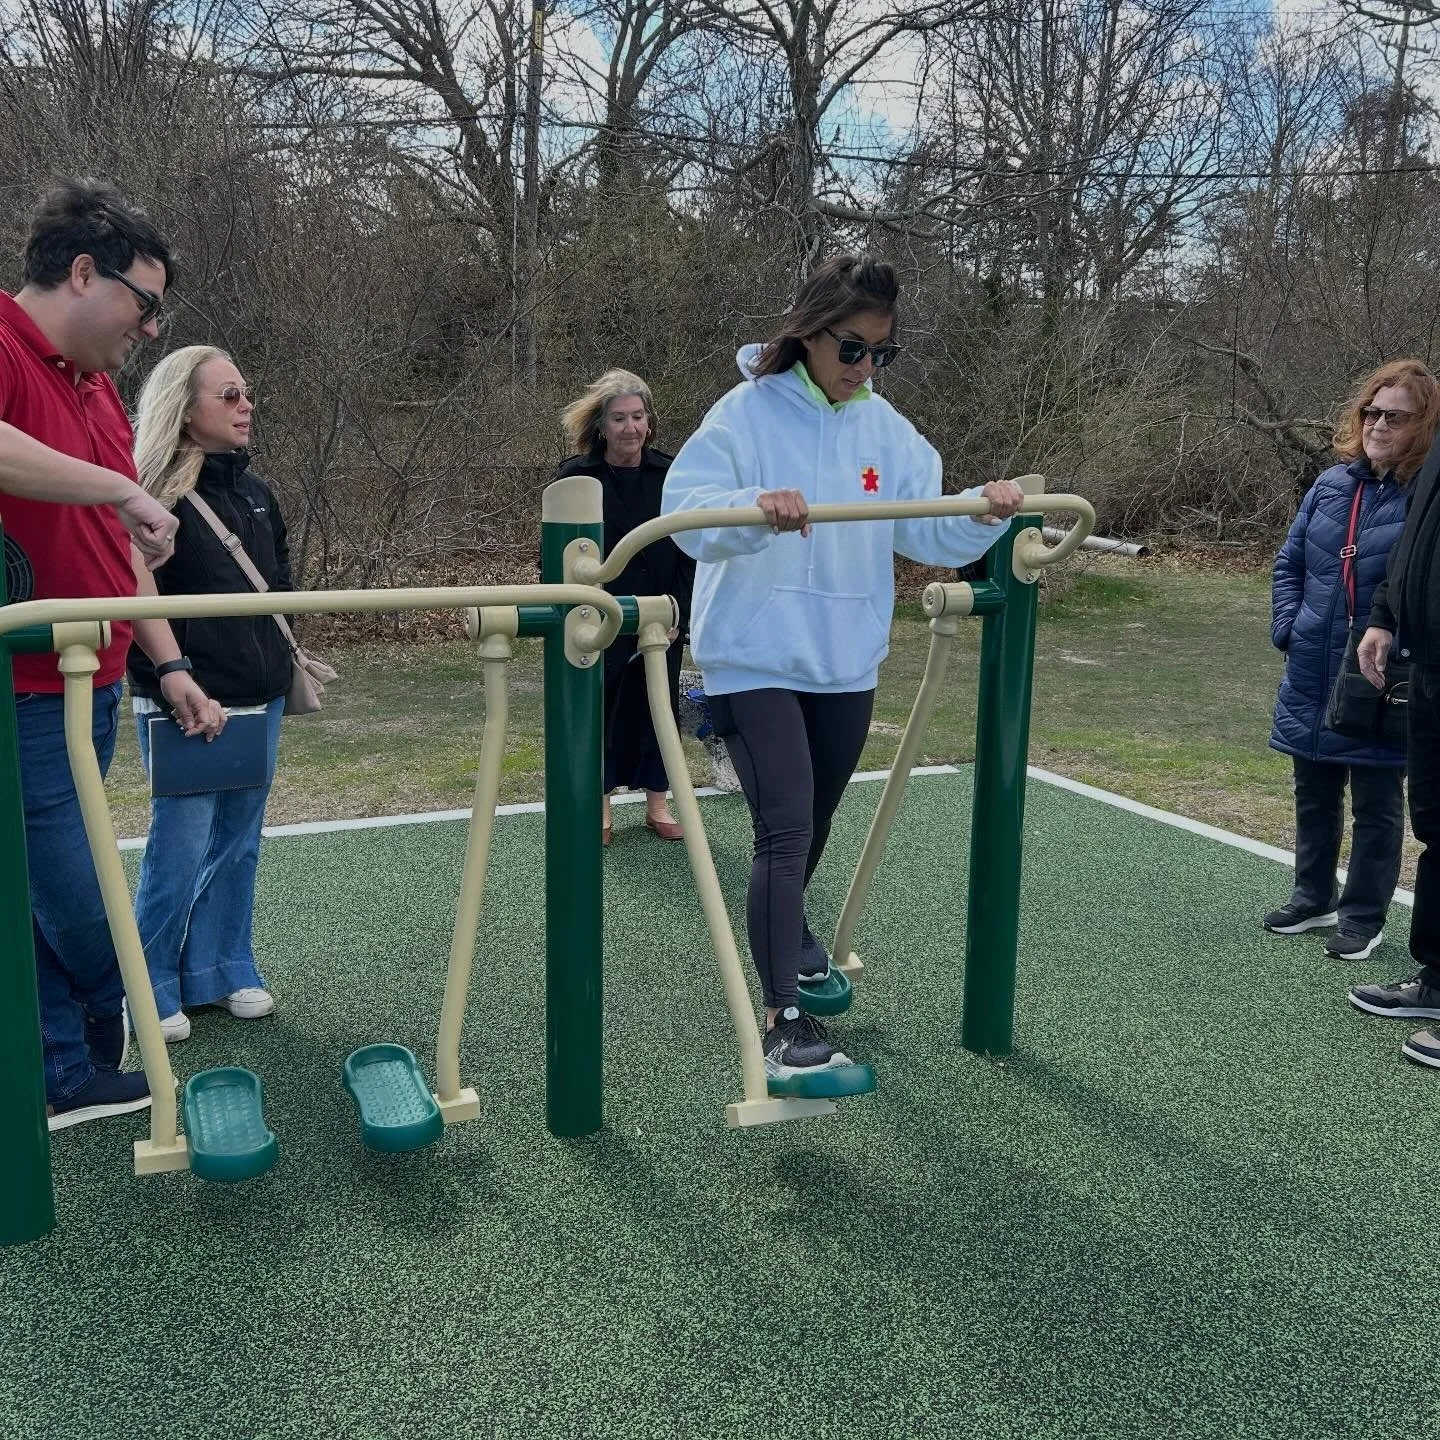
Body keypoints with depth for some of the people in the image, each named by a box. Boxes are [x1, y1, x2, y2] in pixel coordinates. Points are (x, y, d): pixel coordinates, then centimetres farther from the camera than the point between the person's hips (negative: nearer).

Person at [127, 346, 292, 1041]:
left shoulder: (255, 491, 12)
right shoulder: (156, 490, -12)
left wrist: (282, 664, 15)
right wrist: (169, 684, -19)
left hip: (260, 698, 7)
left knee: (238, 842, 14)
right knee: (181, 850, -1)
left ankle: (224, 970, 28)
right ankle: (152, 989, 16)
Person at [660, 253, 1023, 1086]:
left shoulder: (886, 428, 4)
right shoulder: (749, 413, -11)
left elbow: (929, 532, 1)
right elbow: (686, 512, -23)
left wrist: (985, 513, -19)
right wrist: (755, 508, -42)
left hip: (845, 661, 6)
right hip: (756, 658, -5)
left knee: (815, 821, 22)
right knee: (785, 828, -13)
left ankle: (785, 926, 51)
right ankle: (785, 1018, -6)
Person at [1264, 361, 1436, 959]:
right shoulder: (1332, 484, 5)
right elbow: (1289, 563, 13)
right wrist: (1287, 629, 1)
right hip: (1312, 678, 5)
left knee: (1376, 803, 9)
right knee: (1313, 795, 18)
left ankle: (1364, 917, 23)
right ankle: (1314, 898, 35)